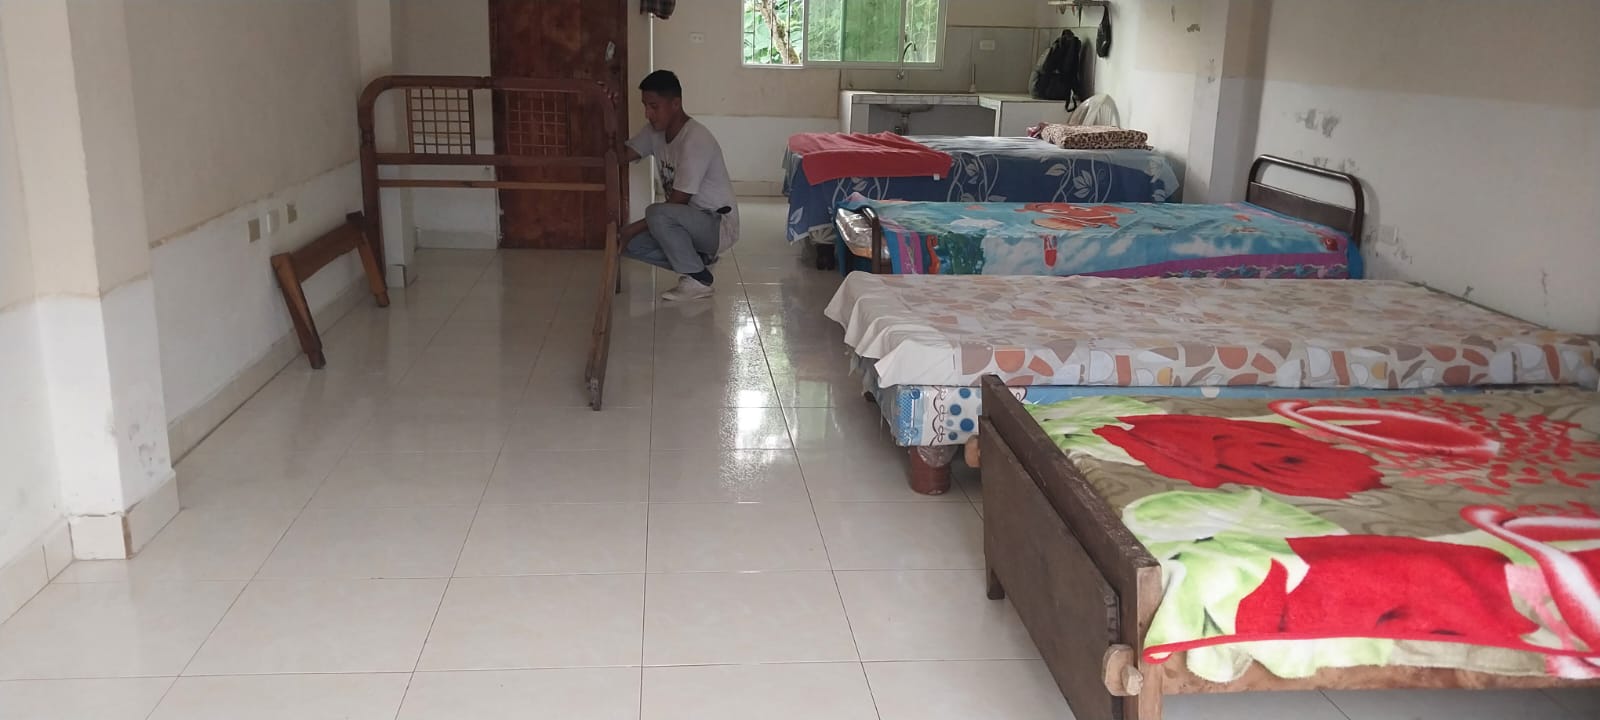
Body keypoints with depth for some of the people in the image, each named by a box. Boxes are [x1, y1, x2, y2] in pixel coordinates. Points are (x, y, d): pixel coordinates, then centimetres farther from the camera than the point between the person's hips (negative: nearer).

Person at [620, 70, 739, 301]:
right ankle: (697, 259, 7)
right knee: (628, 243, -8)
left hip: (719, 225, -8)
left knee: (657, 214, -33)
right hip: (690, 222, 9)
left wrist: (636, 227, -18)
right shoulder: (655, 131, 2)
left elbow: (678, 202, -23)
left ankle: (698, 279, -16)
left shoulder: (695, 140, -25)